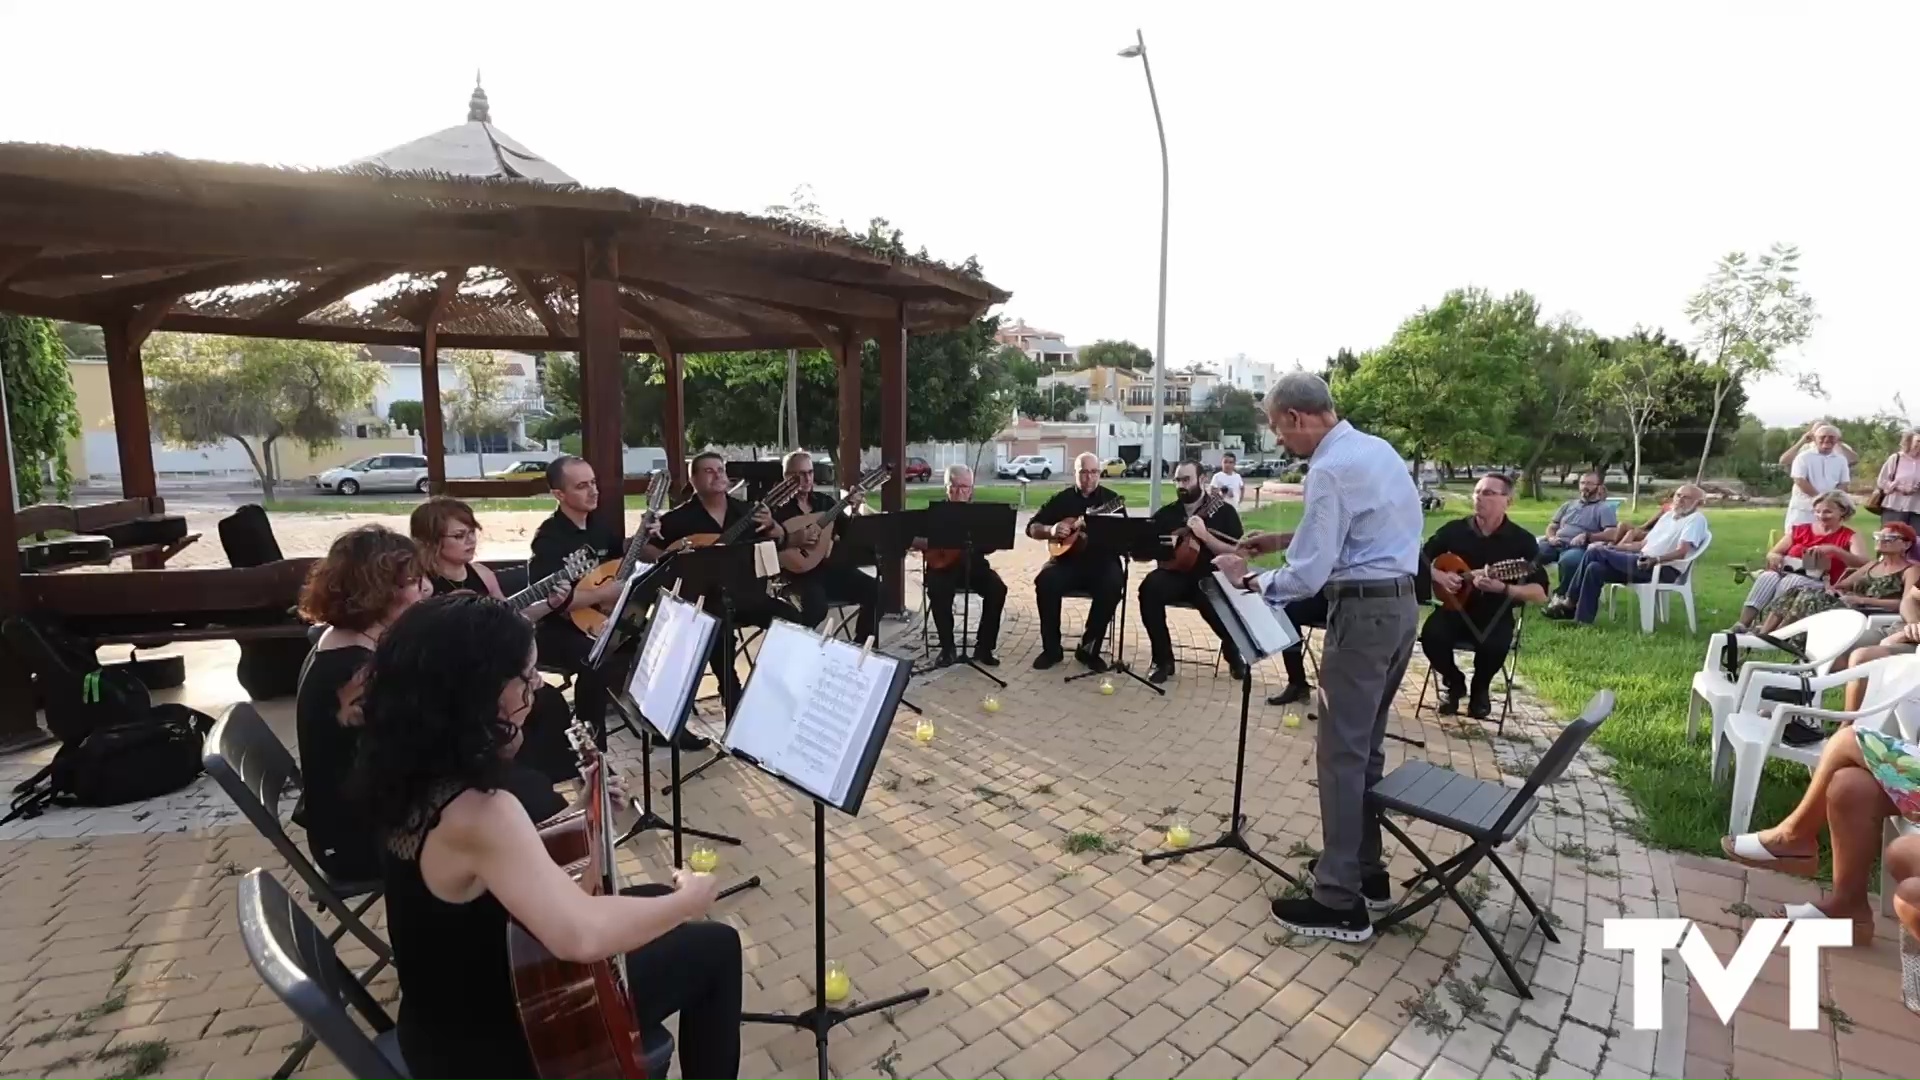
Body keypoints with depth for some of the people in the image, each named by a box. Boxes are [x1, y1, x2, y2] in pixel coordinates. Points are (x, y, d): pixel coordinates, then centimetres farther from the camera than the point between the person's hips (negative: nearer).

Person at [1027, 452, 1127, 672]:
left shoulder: (1111, 499, 6)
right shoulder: (1061, 499, 9)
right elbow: (1031, 528, 9)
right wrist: (1051, 530, -12)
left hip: (1101, 561, -1)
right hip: (1067, 560, 1)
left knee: (1113, 584, -32)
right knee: (1045, 581, -29)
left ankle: (1089, 647, -15)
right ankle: (1051, 648, -12)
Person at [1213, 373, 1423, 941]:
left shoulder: (1330, 469, -18)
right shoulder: (1378, 448, 12)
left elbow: (1308, 576, -20)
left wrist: (1247, 577, -6)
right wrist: (1285, 538, 17)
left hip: (1363, 612, -10)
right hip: (1400, 603, 10)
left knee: (1342, 754, -3)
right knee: (1366, 746, 18)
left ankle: (1340, 903, 6)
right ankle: (1365, 871, 29)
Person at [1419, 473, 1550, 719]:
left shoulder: (1522, 541, -6)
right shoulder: (1453, 530, -1)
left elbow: (1541, 594, -10)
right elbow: (1420, 562, 9)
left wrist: (1503, 589, -27)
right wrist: (1439, 576, -11)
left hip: (1496, 613, -1)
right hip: (1455, 607, 2)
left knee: (1494, 646, -33)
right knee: (1431, 636, -29)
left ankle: (1480, 689, 5)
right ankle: (1454, 683, 5)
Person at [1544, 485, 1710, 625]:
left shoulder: (1696, 519, -1)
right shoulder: (1668, 515, 25)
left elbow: (1681, 552, -16)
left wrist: (1656, 559, -33)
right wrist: (1613, 547, 13)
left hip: (1665, 569, -8)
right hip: (1645, 563, 8)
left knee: (1596, 552, -20)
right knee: (1595, 568, -16)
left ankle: (1572, 605, -14)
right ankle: (1582, 619, -17)